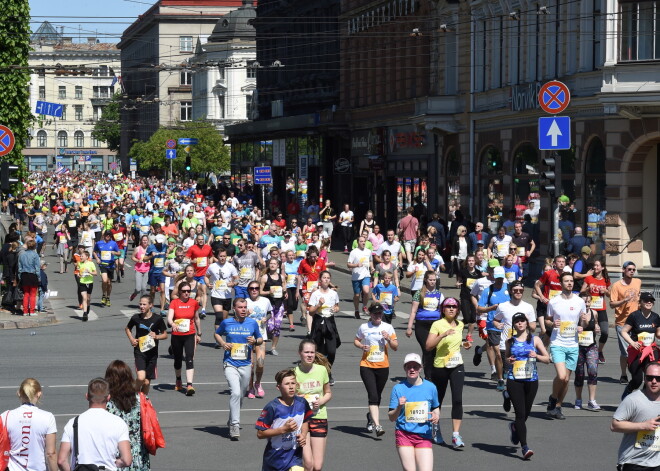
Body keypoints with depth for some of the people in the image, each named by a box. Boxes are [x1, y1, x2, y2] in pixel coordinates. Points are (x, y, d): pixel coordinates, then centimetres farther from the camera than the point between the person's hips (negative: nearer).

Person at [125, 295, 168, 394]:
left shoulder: (157, 319, -5)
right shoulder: (136, 318, -1)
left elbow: (165, 335, 5)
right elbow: (127, 329, 19)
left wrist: (156, 336, -15)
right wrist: (131, 339, 2)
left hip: (152, 353, 1)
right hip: (139, 351, -1)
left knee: (147, 382, 6)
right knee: (141, 378, -20)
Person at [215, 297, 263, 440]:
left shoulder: (253, 323, 3)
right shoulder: (226, 323, -1)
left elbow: (261, 340, 14)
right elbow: (217, 334, 17)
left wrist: (255, 341, -9)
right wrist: (223, 344, -3)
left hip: (245, 365, 3)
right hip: (230, 364, -3)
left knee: (241, 396, 13)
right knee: (236, 392, -21)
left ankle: (231, 421, 37)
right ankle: (235, 425, -16)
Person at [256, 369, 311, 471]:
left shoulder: (302, 403, -5)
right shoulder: (272, 407, -19)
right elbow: (260, 434, -18)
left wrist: (303, 435, -5)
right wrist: (283, 429, -25)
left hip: (295, 455, 2)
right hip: (275, 457, -2)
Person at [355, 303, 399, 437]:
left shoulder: (388, 328, 5)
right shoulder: (364, 327, 2)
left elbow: (395, 347, 7)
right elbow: (356, 340, 16)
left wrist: (389, 339, -13)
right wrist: (361, 346, -5)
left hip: (383, 366, 2)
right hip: (367, 365, -2)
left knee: (377, 396, 14)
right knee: (373, 395, -14)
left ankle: (371, 417, 41)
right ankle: (377, 425, -21)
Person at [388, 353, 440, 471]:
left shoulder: (430, 387, 5)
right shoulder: (398, 388, -1)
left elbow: (436, 407, 21)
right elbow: (391, 418, 0)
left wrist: (436, 416, -1)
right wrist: (399, 407, -19)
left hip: (424, 436, 1)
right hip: (404, 435, -1)